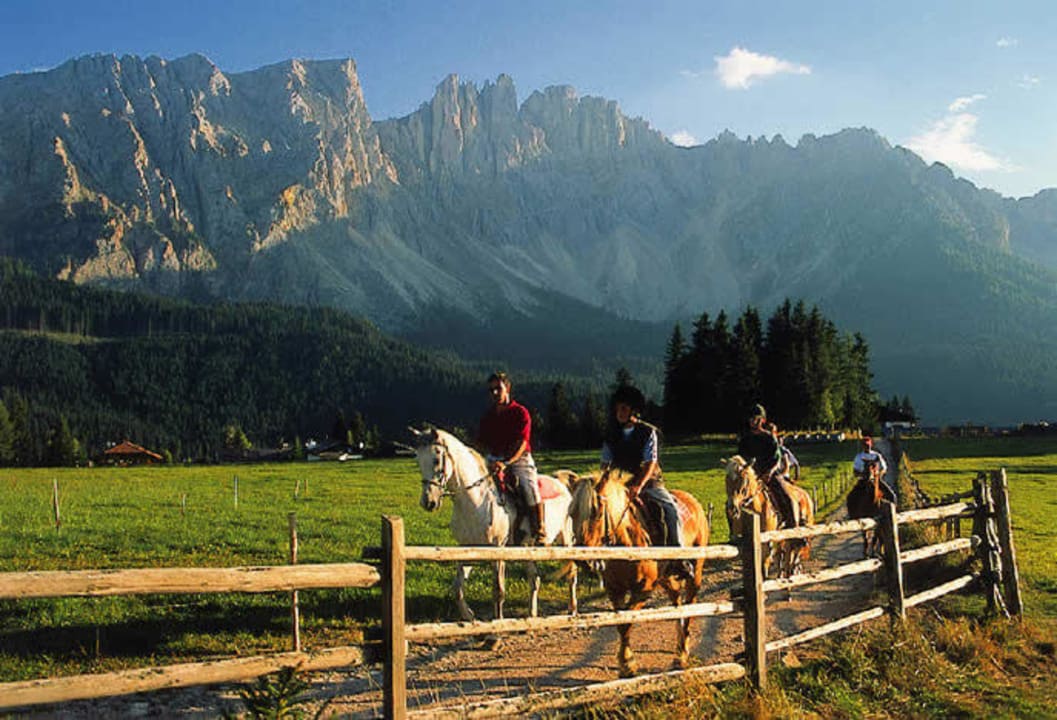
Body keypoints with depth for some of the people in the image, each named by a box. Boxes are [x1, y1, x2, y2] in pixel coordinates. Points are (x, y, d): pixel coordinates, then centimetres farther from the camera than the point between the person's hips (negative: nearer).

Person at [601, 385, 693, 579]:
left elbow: (650, 463, -12)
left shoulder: (648, 432, -4)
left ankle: (679, 558, -23)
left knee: (671, 508, -24)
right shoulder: (612, 435, 7)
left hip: (649, 482, -3)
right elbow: (606, 463, 9)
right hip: (621, 483, 3)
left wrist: (638, 486, -25)